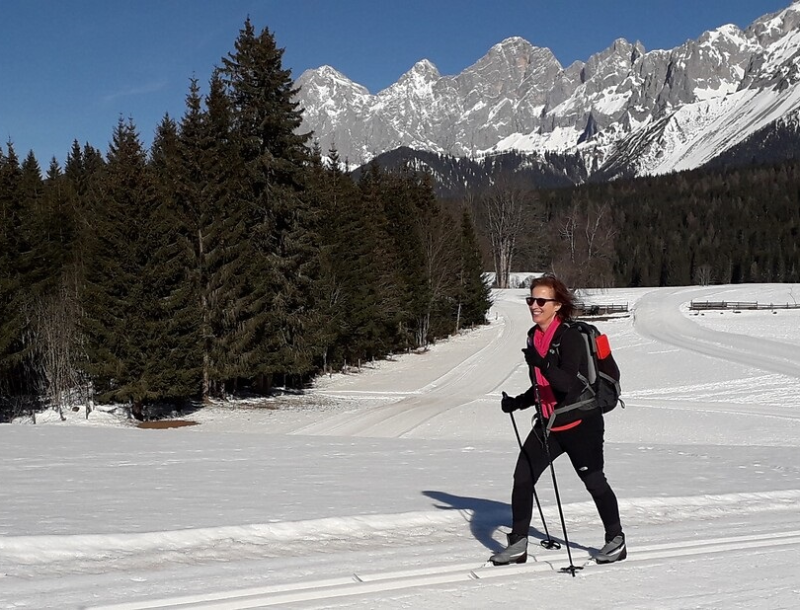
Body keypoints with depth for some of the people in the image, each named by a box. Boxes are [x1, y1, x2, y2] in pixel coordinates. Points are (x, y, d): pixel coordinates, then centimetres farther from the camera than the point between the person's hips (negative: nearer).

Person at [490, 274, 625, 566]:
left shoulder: (569, 337, -17)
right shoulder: (534, 336, 7)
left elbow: (568, 382, -30)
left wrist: (542, 364, -45)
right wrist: (517, 403, 8)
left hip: (580, 423, -7)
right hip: (547, 423, 7)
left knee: (593, 481, 5)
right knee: (522, 478, -2)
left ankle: (616, 540, 25)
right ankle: (518, 543, 7)